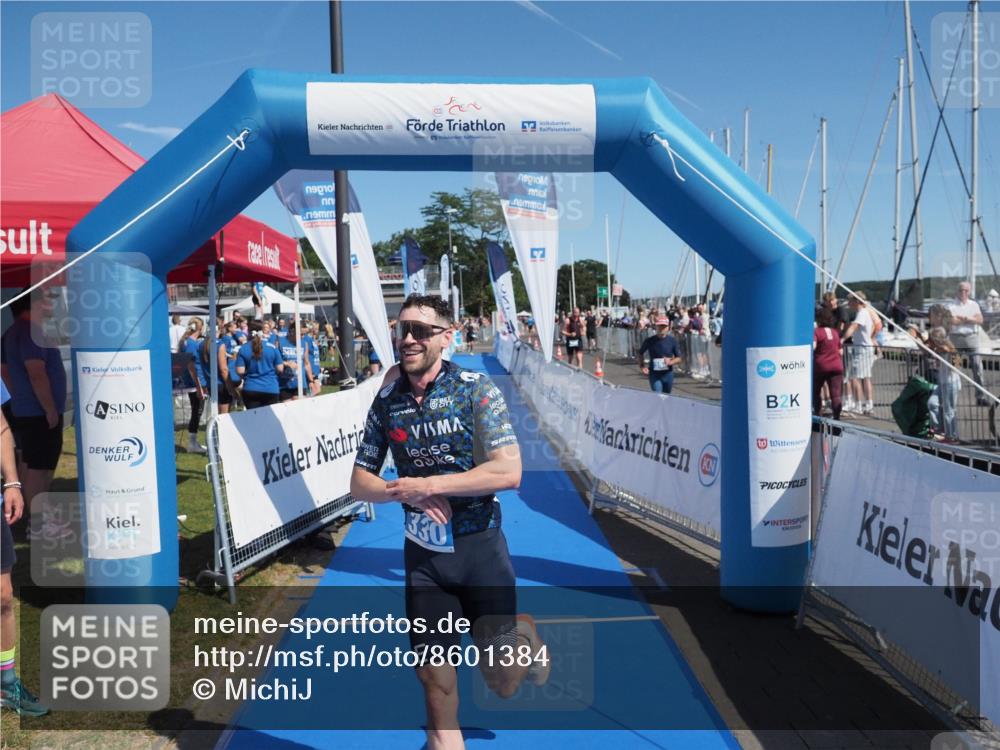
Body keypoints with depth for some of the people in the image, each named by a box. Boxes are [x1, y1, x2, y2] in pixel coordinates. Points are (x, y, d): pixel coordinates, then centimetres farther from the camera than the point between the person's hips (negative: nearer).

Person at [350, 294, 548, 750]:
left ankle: (524, 636, 39)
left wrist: (427, 484, -21)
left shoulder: (475, 389, -12)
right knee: (432, 673, 10)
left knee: (502, 683, 7)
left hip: (480, 547, -3)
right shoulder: (386, 401, -1)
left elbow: (508, 471, -21)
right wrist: (402, 492, -16)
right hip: (422, 553, 3)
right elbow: (360, 483, 5)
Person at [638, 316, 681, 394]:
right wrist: (642, 366, -5)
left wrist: (671, 362, -19)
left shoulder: (672, 341, -5)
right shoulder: (649, 341, -8)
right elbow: (640, 353, 9)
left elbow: (679, 359, 2)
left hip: (668, 374, 2)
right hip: (654, 375, -2)